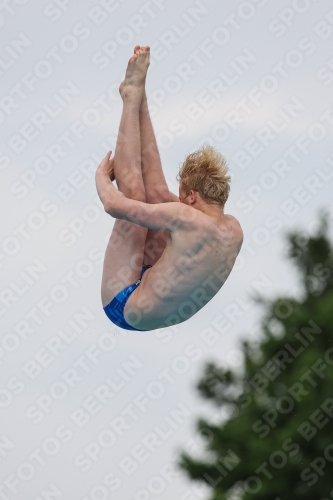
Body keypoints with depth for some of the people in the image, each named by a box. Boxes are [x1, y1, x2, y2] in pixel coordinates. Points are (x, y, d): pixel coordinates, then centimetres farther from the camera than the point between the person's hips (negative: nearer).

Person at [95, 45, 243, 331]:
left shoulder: (187, 219, -32)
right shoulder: (234, 230, -10)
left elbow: (114, 204, -27)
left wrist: (102, 176, -8)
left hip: (125, 309, -7)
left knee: (135, 193, -6)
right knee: (158, 195, 4)